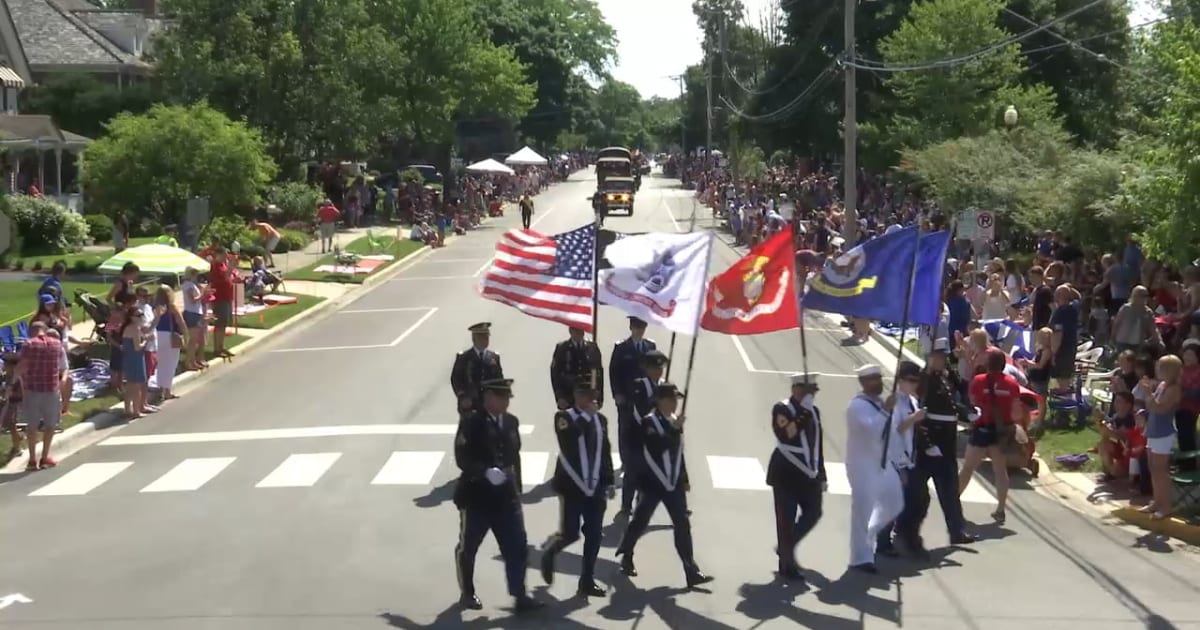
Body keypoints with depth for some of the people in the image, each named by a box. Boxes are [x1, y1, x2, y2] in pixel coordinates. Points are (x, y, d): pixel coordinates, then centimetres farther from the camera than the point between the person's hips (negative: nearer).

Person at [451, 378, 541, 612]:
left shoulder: (511, 421, 9)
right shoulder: (471, 422, -11)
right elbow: (462, 458, -17)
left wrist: (517, 487, 14)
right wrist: (486, 472, -30)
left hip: (506, 496, 5)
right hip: (476, 496, -5)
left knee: (517, 545, -3)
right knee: (468, 547, 10)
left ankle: (520, 595, 0)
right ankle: (467, 593, 26)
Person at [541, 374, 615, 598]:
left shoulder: (601, 419, 11)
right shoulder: (564, 417, -6)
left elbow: (606, 453, 15)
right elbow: (569, 437, -28)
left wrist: (609, 482, 12)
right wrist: (586, 415, -24)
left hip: (595, 487, 5)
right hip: (572, 486, -5)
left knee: (594, 535, 2)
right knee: (570, 533, -6)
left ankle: (587, 581, 11)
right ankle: (549, 553, 26)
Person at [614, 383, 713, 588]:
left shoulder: (674, 422, 9)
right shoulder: (649, 422, -11)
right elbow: (657, 446, -27)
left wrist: (684, 479, 19)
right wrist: (674, 429, -32)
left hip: (674, 483, 5)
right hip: (653, 483, -5)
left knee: (683, 525, -1)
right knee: (640, 522, 8)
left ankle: (692, 572, -2)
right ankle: (626, 558, 31)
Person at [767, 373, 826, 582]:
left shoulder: (813, 410, 11)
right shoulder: (782, 408, -10)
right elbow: (787, 435, -28)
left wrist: (822, 474, 17)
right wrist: (803, 412, -28)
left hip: (808, 473, 7)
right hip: (786, 473, -7)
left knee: (813, 513, 8)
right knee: (786, 519, -3)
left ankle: (786, 547, 28)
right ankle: (787, 565, 5)